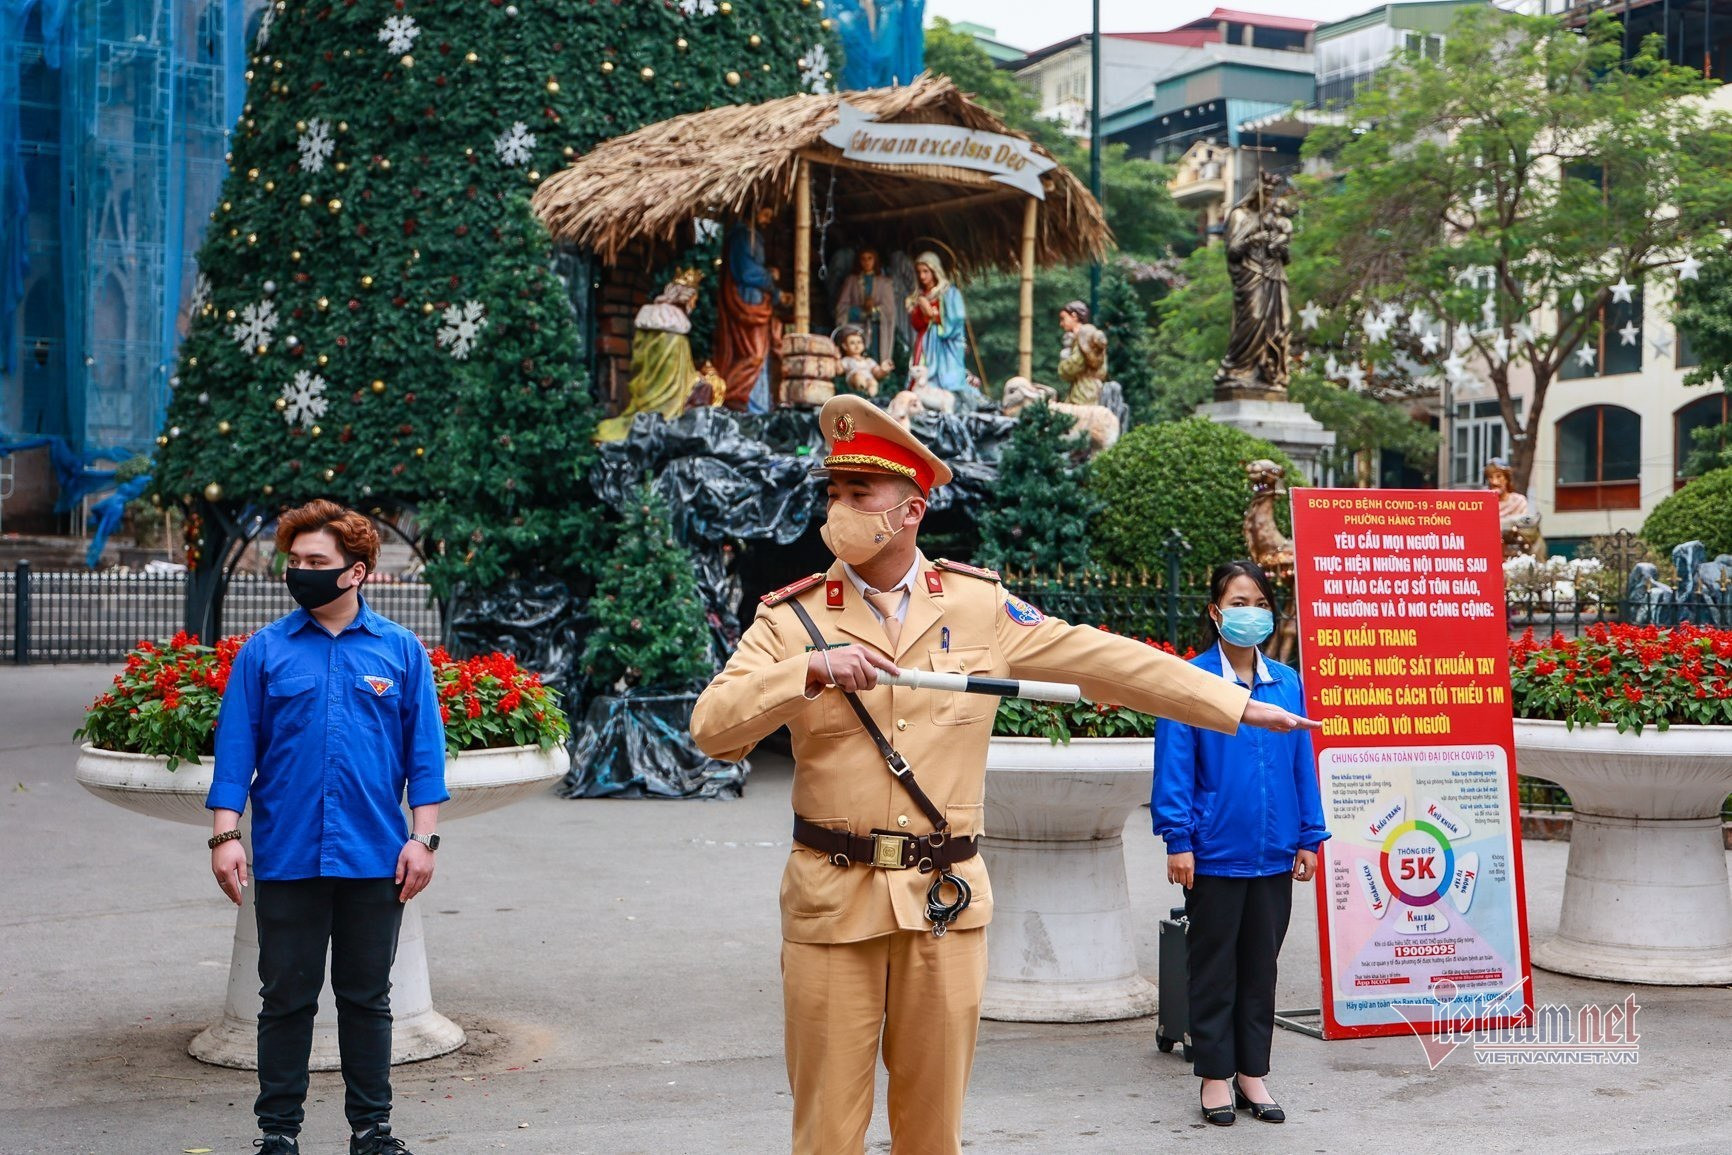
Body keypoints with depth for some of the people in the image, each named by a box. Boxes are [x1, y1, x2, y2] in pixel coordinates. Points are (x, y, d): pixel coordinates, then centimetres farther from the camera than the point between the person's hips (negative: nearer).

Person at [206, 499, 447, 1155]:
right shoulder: (265, 651, 3)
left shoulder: (400, 650, 3)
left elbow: (424, 751, 4)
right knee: (287, 997, 8)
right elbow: (236, 748, 2)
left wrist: (422, 837, -3)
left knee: (367, 998, 11)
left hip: (374, 857, 0)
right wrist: (225, 835, -6)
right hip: (286, 857, 0)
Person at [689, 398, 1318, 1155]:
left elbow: (1107, 661, 5)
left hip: (945, 900, 1)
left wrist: (1237, 704, 5)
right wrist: (811, 671, -24)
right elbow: (711, 727, -10)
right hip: (831, 900, -1)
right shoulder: (792, 618, 0)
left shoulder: (980, 606, 4)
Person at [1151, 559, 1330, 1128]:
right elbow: (1174, 764, -8)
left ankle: (1253, 1073, 23)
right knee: (1214, 966, 7)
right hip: (1215, 851, -4)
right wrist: (1178, 840, -12)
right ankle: (1216, 1076, 18)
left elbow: (1302, 763, 8)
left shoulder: (1287, 682, 5)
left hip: (1273, 852, 4)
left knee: (1261, 966, 13)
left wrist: (1308, 837, 6)